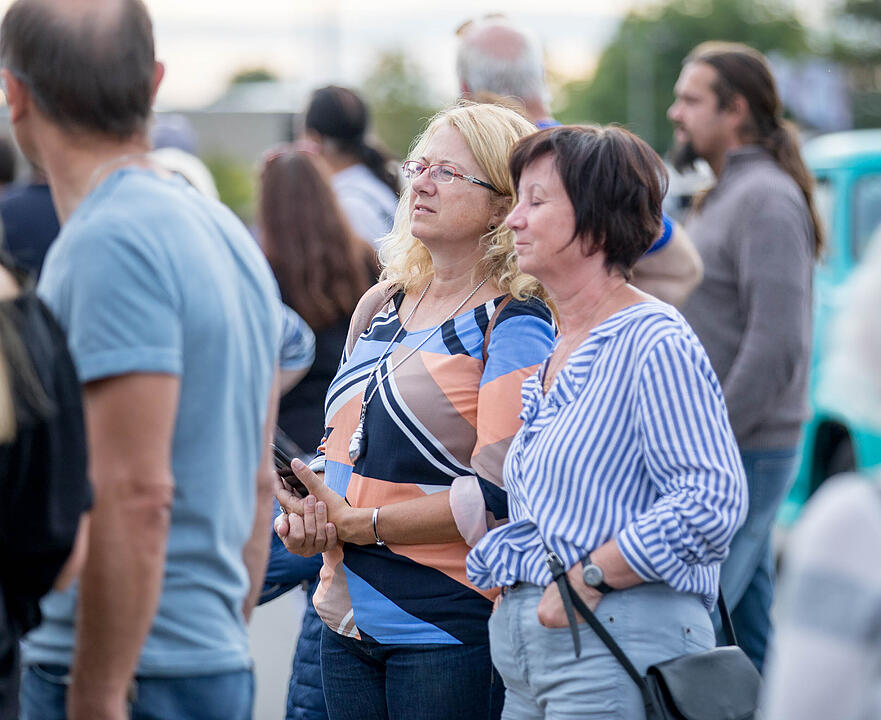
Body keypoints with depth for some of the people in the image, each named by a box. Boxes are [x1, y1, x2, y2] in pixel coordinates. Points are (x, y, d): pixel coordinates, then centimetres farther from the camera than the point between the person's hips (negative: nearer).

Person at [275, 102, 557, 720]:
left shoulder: (514, 327, -9)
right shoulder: (380, 307, 13)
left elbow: (499, 495, -18)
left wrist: (360, 524, -15)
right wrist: (303, 514, 0)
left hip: (448, 633, -7)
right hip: (347, 618, 7)